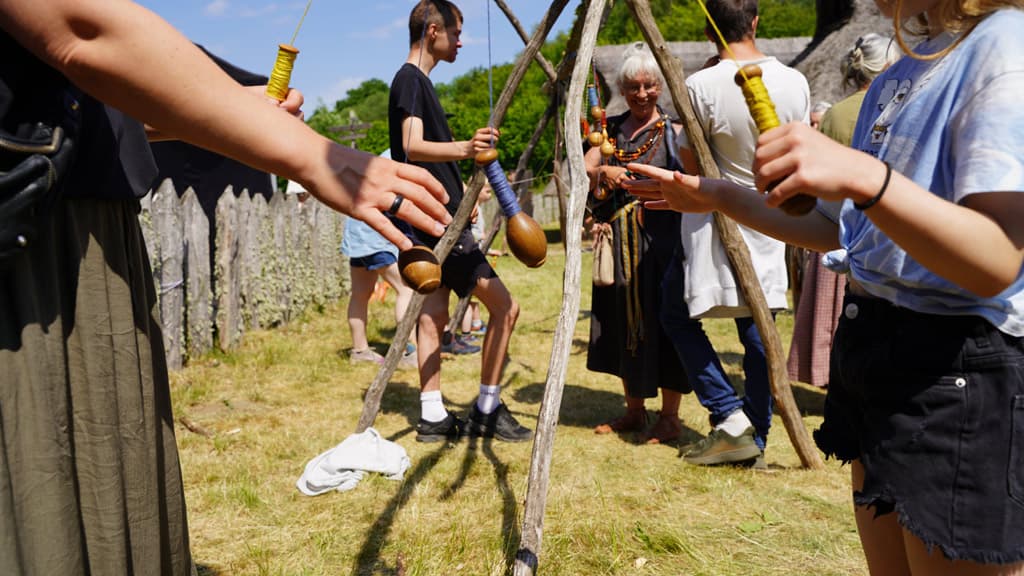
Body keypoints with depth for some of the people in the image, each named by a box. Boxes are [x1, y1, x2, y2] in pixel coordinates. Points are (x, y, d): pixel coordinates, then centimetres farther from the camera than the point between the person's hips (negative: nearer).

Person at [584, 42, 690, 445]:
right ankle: (634, 411, 23)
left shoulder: (673, 132, 1)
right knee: (623, 321, 9)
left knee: (662, 320, -3)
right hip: (619, 241, 5)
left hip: (661, 238, -4)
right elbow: (583, 170, 2)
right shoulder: (610, 129, 12)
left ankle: (669, 417, 10)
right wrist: (603, 172, -18)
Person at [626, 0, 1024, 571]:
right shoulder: (899, 75, 13)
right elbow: (838, 229, 18)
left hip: (961, 374, -8)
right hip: (872, 346, 8)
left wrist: (864, 175, -37)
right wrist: (718, 197, 12)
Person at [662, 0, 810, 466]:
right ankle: (755, 437, 22)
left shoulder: (702, 86, -17)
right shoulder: (795, 82, -1)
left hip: (714, 223, -5)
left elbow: (689, 165, -8)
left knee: (677, 314, 12)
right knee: (757, 331, 12)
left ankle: (729, 416, 5)